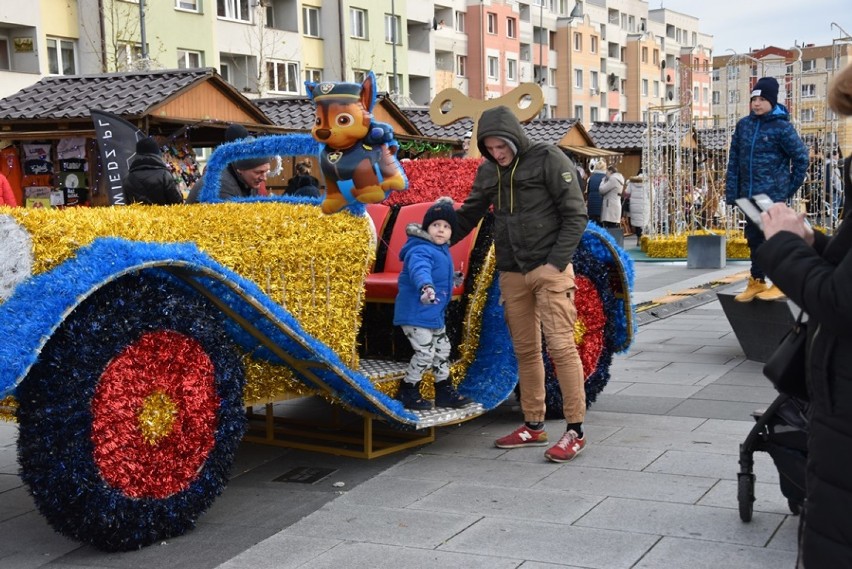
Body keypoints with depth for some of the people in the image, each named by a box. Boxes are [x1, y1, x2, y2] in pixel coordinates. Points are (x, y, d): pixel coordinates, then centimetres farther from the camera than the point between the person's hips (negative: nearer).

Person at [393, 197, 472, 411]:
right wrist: (426, 287, -62)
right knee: (425, 353, -11)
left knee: (443, 349, 18)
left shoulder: (441, 250, 12)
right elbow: (419, 270, -43)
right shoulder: (420, 251, -21)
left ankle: (444, 390, 31)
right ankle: (408, 391, 7)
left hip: (434, 314, 11)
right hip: (415, 313, -11)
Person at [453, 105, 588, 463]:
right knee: (525, 351, 9)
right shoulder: (488, 172, 11)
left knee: (560, 346, -8)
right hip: (512, 273, 6)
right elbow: (468, 216, 19)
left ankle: (575, 431, 0)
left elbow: (575, 215, -9)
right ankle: (533, 426, 19)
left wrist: (556, 264, -15)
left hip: (549, 269, -6)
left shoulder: (549, 160, -6)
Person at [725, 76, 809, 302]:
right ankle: (757, 282, 21)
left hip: (772, 193, -5)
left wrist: (791, 186, -1)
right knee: (754, 238, 11)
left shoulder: (781, 127, -7)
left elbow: (801, 157, -3)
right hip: (748, 194, 5)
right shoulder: (743, 124, 7)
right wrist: (731, 191, 4)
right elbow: (734, 160, 8)